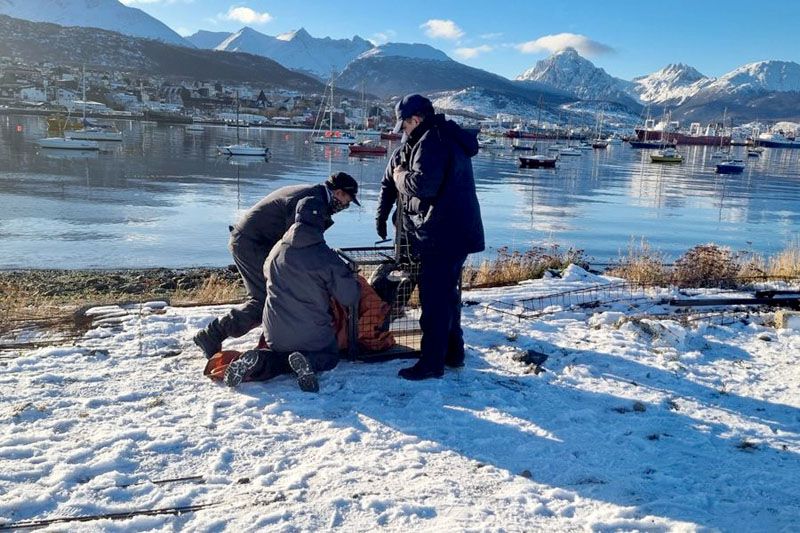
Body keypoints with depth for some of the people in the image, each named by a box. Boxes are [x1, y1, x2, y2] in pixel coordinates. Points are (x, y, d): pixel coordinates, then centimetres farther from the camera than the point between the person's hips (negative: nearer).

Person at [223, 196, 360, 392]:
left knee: (279, 356, 31)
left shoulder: (277, 250, 3)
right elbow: (349, 298, -11)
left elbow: (267, 273, 24)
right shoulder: (326, 257, -13)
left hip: (276, 336, 4)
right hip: (313, 336, -4)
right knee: (330, 356, 24)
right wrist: (349, 276, 9)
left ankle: (256, 362, -4)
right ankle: (308, 361, -11)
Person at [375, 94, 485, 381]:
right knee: (448, 293, 20)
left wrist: (401, 176, -6)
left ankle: (431, 363, 0)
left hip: (441, 236, -11)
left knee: (434, 298, -5)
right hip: (458, 234, 11)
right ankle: (453, 352, 31)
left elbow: (422, 185, -28)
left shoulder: (431, 142, -15)